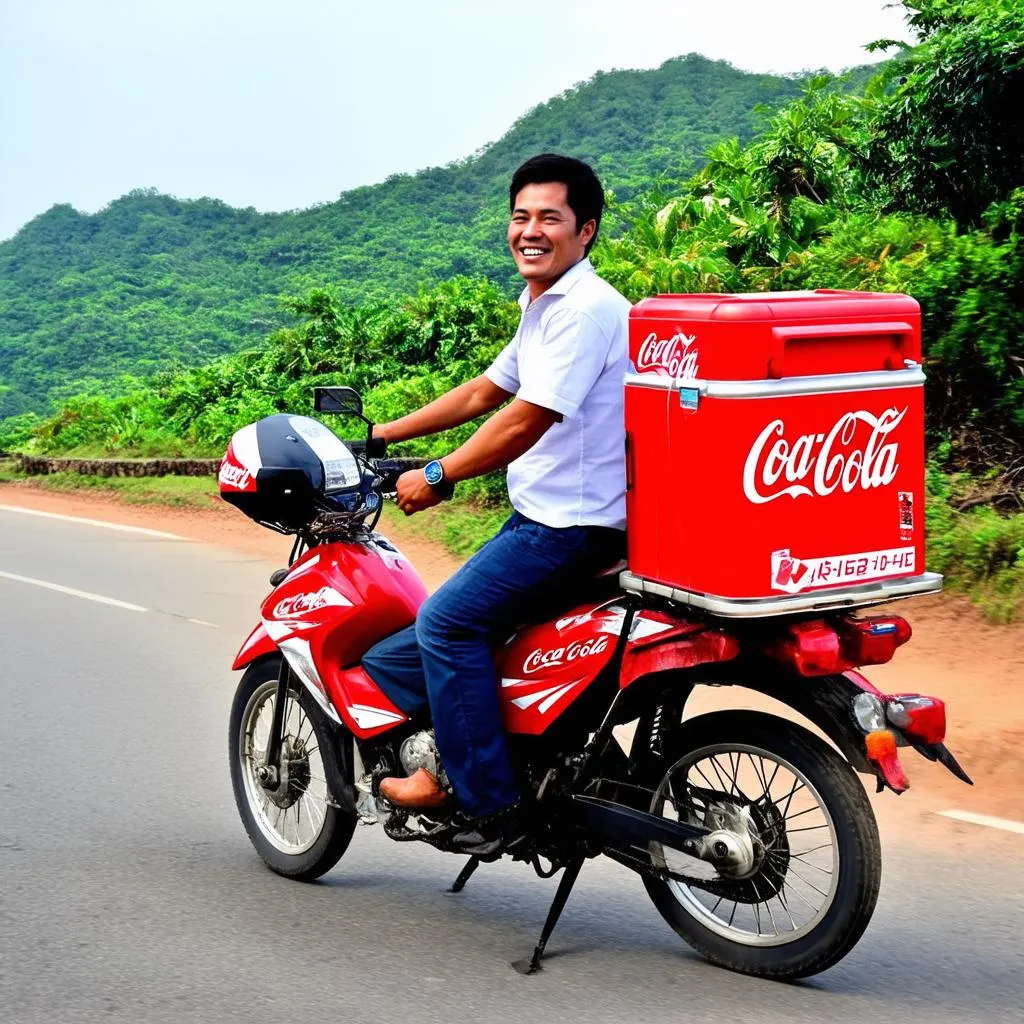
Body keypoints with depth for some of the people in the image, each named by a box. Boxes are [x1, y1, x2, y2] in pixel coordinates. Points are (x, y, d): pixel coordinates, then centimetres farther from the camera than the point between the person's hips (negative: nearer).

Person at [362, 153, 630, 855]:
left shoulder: (586, 308, -17)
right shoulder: (543, 308, 17)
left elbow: (526, 421, -23)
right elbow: (485, 392, 27)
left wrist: (437, 477, -15)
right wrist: (387, 435, 28)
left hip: (572, 525, -11)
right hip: (543, 515, 11)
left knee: (448, 620, -16)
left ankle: (491, 802, -12)